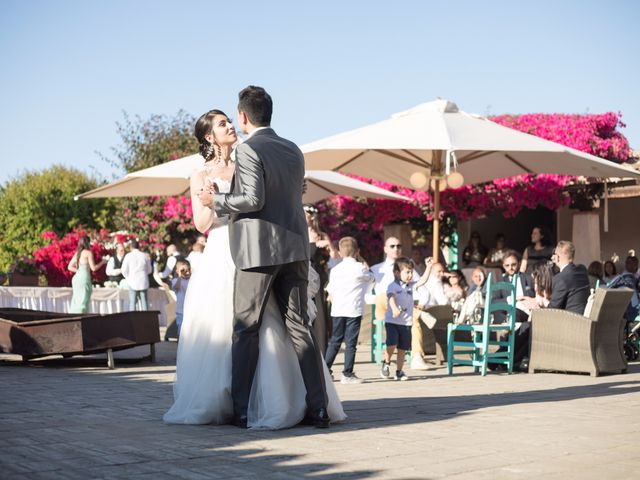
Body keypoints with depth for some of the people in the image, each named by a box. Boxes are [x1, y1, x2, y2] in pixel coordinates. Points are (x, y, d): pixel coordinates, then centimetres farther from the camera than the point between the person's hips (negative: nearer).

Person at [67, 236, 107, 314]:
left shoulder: (77, 253, 13)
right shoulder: (88, 253, -6)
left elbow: (70, 267, 13)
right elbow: (93, 268, -7)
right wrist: (103, 262, 4)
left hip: (76, 278, 7)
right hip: (84, 278, -7)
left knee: (75, 302, 9)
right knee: (83, 302, -6)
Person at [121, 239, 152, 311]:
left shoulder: (128, 256, -4)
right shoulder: (145, 256, 1)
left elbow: (124, 270, -1)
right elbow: (149, 270, 10)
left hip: (132, 281, -1)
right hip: (143, 282, 1)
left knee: (132, 302, 2)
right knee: (144, 301, 4)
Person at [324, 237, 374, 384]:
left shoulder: (335, 270, 6)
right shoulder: (360, 268, -5)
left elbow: (330, 290, 12)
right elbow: (371, 279, 15)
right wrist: (367, 268, 32)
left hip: (337, 311, 4)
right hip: (354, 311, -4)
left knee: (335, 341, 13)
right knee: (351, 343, 0)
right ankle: (347, 374, 0)